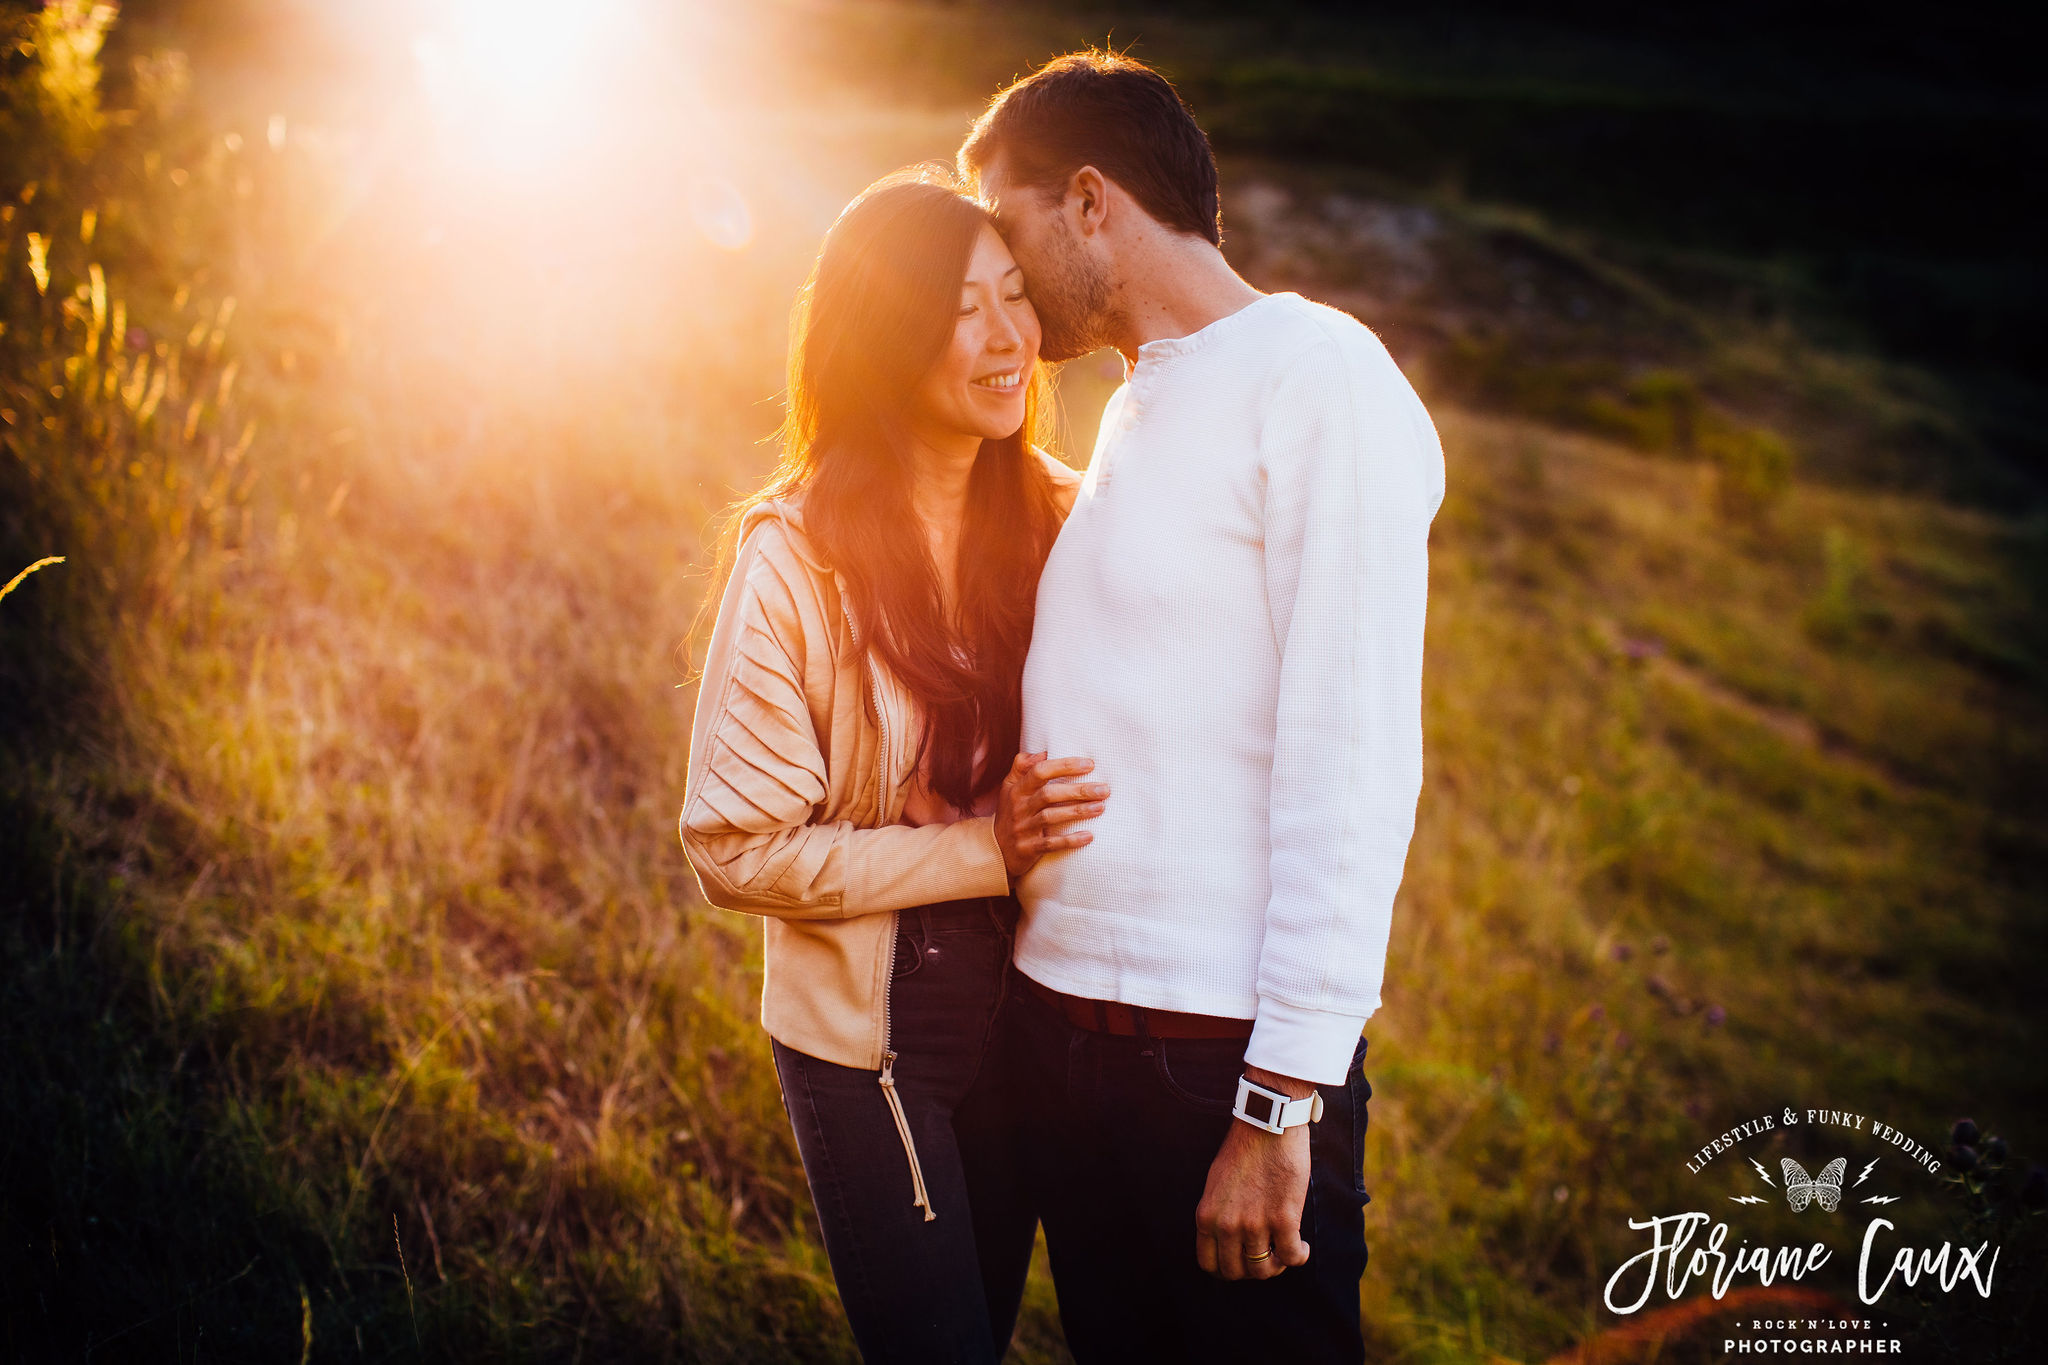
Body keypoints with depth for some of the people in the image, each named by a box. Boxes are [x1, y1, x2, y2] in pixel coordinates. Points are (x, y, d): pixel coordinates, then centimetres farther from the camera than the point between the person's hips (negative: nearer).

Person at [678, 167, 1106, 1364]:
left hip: (1023, 1013, 5)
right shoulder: (796, 559, -17)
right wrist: (986, 847, -23)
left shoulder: (1063, 521, -5)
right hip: (867, 1037, -4)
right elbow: (738, 851, -16)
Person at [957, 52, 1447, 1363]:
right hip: (1064, 1023, 8)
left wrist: (1280, 1102, -19)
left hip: (1224, 1057, -7)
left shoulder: (1315, 373, -9)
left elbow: (1352, 763, -16)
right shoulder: (1135, 411, 17)